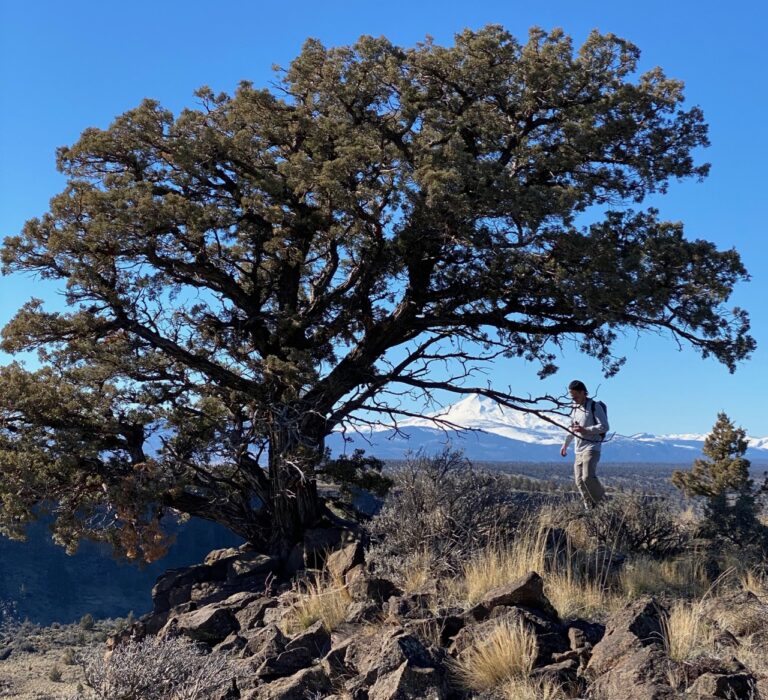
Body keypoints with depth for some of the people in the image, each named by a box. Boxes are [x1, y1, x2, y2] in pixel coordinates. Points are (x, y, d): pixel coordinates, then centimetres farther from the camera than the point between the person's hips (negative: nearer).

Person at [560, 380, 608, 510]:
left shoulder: (595, 406, -6)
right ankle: (590, 509, 7)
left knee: (588, 477, -22)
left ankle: (602, 503, -5)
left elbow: (605, 426, -12)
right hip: (578, 450, 8)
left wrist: (586, 430, -21)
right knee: (579, 481, 1)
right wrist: (565, 444, 24)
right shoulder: (574, 408, 17)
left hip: (591, 448, -8)